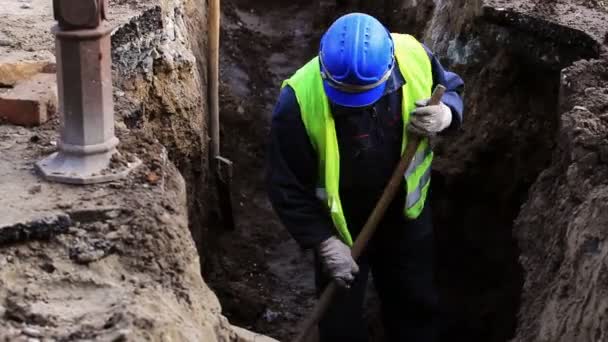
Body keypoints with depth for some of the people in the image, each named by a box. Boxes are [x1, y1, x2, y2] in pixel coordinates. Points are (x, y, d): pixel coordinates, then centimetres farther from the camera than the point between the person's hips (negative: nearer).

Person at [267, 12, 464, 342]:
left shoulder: (413, 57, -24)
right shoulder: (299, 101, -33)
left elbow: (451, 89, -2)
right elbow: (287, 186, -22)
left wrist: (445, 115, -24)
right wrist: (324, 241, -25)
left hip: (406, 215, 3)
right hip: (338, 225, -3)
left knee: (417, 306, 26)